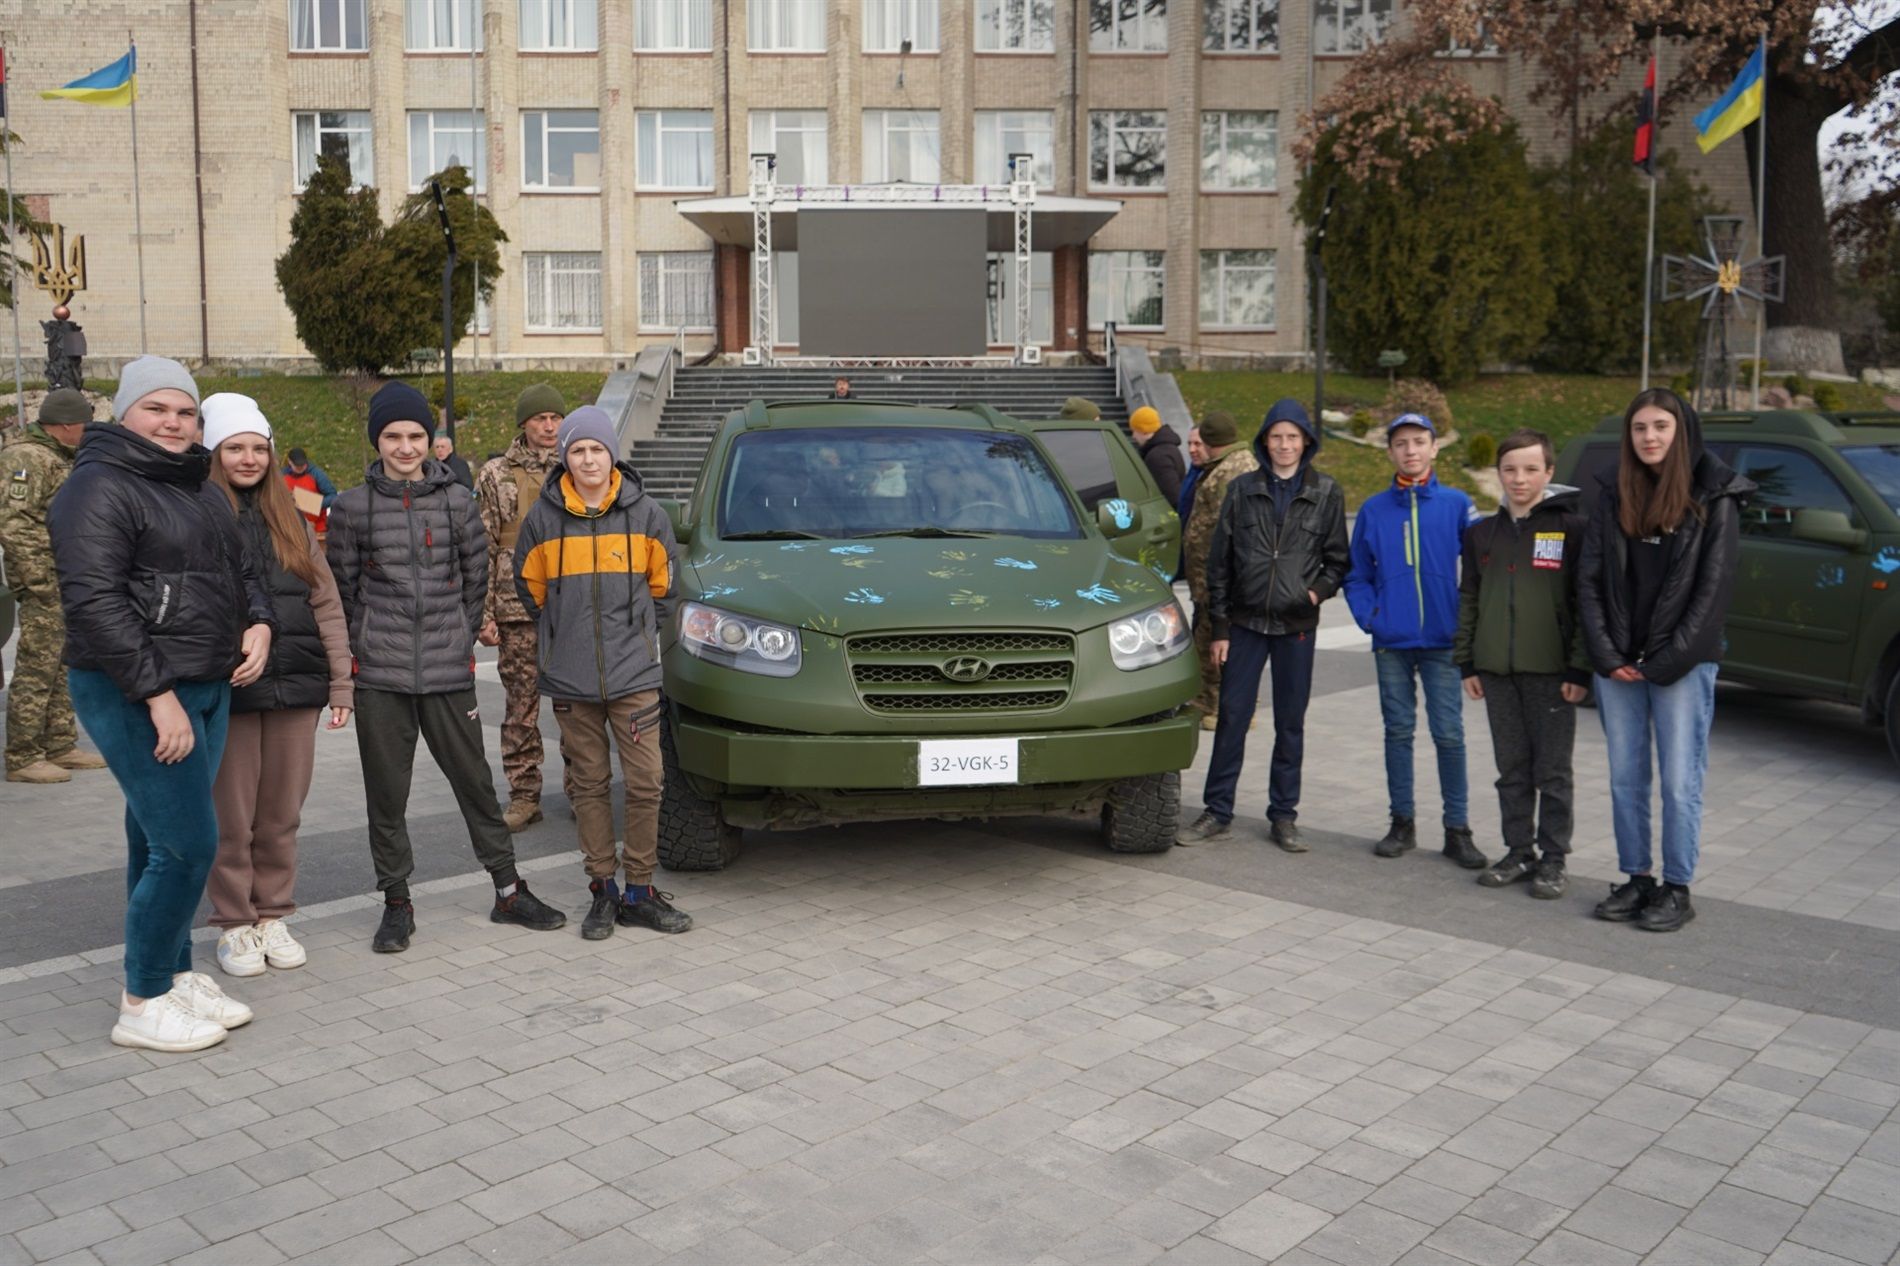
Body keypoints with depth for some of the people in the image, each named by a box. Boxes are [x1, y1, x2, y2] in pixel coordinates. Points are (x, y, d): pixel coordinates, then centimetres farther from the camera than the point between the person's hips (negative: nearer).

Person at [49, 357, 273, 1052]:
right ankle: (142, 1005, 4)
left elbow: (240, 570, 27)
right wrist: (157, 694, -23)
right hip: (136, 696, -8)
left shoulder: (200, 488, 17)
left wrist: (258, 622, 5)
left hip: (208, 688, 8)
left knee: (158, 840, 16)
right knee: (187, 843, -9)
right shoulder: (100, 487, -11)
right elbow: (93, 600, -19)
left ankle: (172, 973, 25)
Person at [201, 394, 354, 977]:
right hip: (227, 689, -3)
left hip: (296, 687, 4)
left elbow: (326, 602, 12)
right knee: (232, 817, 5)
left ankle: (273, 915, 25)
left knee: (282, 814, 10)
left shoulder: (291, 519, 12)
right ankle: (234, 924, 20)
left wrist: (340, 682, 7)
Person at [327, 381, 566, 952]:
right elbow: (341, 585, 8)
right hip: (379, 675, 0)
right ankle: (396, 904, 19)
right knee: (386, 793, 6)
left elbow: (476, 578, 11)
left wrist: (459, 638, 8)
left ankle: (508, 892, 17)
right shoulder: (353, 506, 3)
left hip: (449, 670, 0)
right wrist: (365, 645, 5)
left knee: (474, 781, 6)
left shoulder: (457, 500, 5)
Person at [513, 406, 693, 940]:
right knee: (590, 785, 8)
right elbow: (529, 587, 14)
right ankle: (603, 890, 18)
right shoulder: (543, 518, 0)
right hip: (570, 678, 1)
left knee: (645, 782, -2)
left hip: (634, 674, 0)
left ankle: (639, 891, 11)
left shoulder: (644, 513, 0)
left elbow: (661, 583, 13)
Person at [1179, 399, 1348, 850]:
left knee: (1290, 723, 7)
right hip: (1245, 622, 0)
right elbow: (1219, 562, 5)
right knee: (1231, 717, 3)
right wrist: (1219, 625, 1)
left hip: (1297, 626, 0)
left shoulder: (1326, 493, 3)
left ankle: (1283, 816, 17)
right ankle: (1217, 811, 13)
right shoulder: (1243, 490, 3)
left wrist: (1319, 590, -11)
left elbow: (1338, 559, 9)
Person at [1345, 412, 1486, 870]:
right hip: (1391, 643, 2)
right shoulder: (1373, 510, 6)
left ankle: (1457, 829, 9)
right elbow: (1357, 574, 11)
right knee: (1398, 731, 10)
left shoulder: (1456, 504, 0)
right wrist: (1369, 616, -3)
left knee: (1449, 734, -1)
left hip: (1443, 641, -2)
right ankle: (1402, 823, 20)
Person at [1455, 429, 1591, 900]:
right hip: (1496, 671, 4)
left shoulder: (1571, 528, -3)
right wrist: (1466, 663, 8)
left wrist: (1579, 669, -11)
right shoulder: (1483, 533, 11)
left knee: (1552, 772, 3)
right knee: (1512, 770, 11)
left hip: (1551, 672, -4)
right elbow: (1468, 600, 13)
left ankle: (1552, 859, 12)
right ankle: (1519, 852, 21)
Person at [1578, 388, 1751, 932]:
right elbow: (1590, 579, 6)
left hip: (1682, 664, -4)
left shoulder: (1713, 496, -3)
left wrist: (1668, 660, -12)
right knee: (1625, 778, 9)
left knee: (1680, 781, -1)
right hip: (1617, 663, 4)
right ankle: (1636, 880, 20)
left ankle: (1677, 889, 10)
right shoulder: (1613, 494, 8)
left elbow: (1714, 587, -7)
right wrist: (1606, 653, -5)